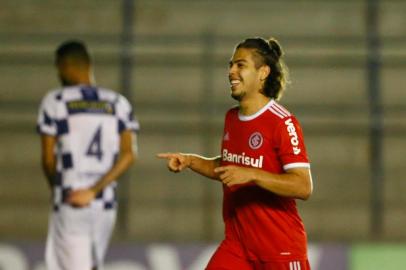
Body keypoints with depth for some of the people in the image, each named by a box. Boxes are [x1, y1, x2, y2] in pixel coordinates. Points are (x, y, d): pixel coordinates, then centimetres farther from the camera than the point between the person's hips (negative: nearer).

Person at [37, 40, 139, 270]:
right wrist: (94, 190, -7)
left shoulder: (55, 102, -3)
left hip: (70, 205, -5)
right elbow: (129, 154, -3)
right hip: (106, 204, 5)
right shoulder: (118, 103, 9)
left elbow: (48, 160, -1)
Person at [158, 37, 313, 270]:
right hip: (237, 245, 7)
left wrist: (252, 175, -30)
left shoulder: (282, 122, -15)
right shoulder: (232, 118, 10)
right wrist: (189, 161, 9)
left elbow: (304, 187, -22)